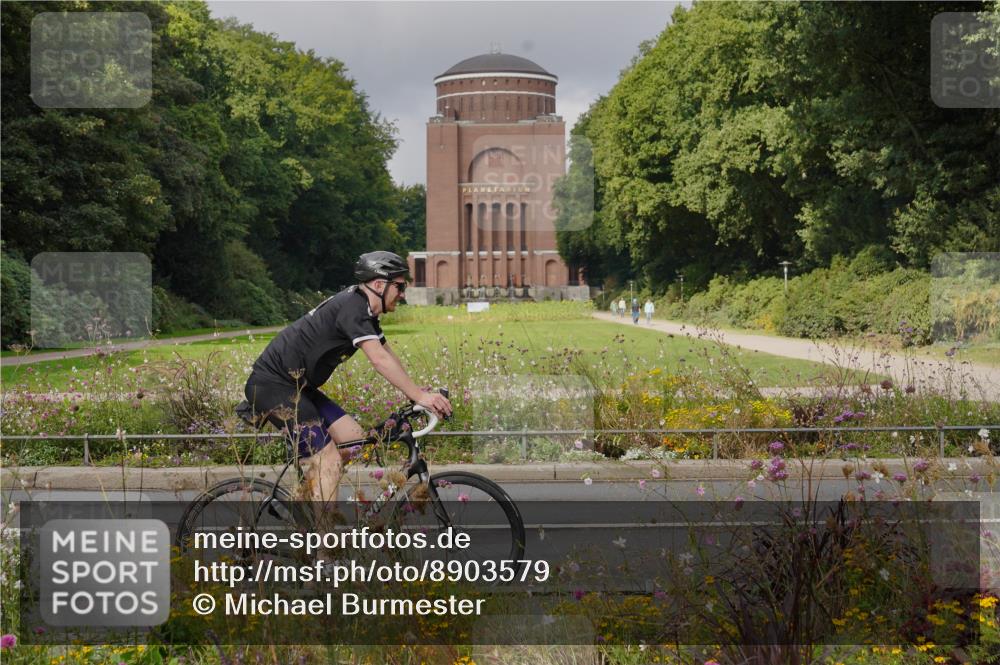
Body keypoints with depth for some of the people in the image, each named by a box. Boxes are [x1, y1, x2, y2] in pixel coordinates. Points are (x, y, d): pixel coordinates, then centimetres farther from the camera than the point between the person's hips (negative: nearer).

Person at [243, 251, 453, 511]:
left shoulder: (365, 312, 14)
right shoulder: (353, 307, -19)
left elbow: (388, 357, 16)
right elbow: (379, 359, -29)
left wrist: (422, 396, 8)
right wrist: (419, 396, -30)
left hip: (297, 386, 10)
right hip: (272, 385, -10)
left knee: (354, 437, 6)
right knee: (330, 462, -15)